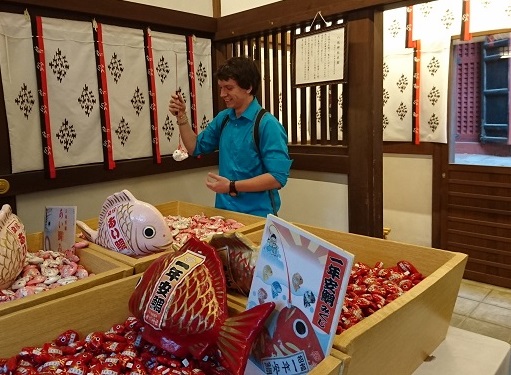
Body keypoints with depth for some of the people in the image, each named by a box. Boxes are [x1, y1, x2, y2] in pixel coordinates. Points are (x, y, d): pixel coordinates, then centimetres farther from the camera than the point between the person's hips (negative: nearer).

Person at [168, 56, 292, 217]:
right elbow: (195, 148, 16)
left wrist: (232, 187, -23)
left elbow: (278, 177, -22)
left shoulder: (267, 124, -17)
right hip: (224, 209, 6)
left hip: (257, 215, -6)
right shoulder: (223, 118, 5)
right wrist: (181, 116, 3)